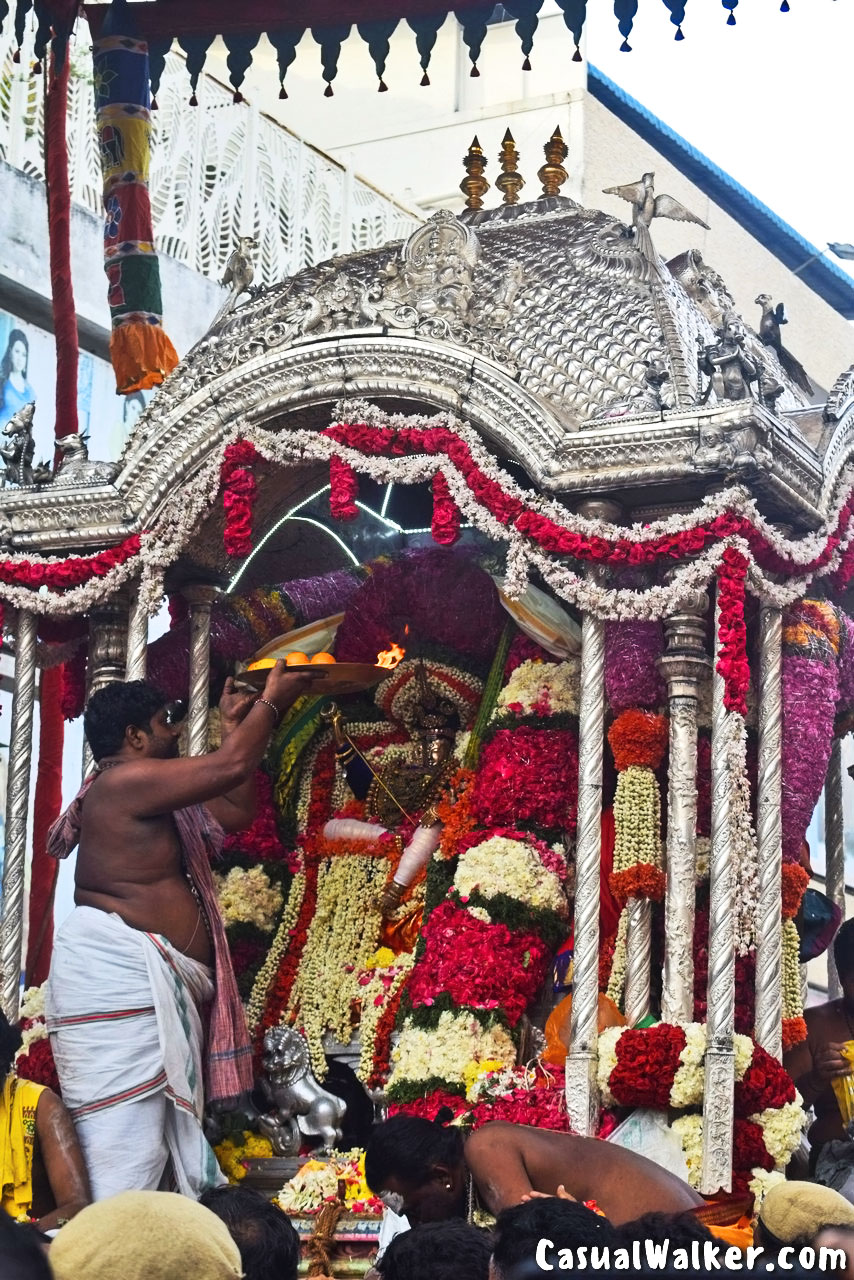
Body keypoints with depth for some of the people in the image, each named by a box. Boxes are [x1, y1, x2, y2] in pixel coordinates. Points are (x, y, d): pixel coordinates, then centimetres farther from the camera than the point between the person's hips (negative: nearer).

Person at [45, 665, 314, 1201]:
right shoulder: (126, 780, -9)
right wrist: (271, 703, 3)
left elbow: (236, 809, 29)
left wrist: (239, 727, 26)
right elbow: (231, 766, -12)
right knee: (124, 1148, -16)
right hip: (116, 970, -11)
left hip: (159, 985, 11)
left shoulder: (152, 797, 23)